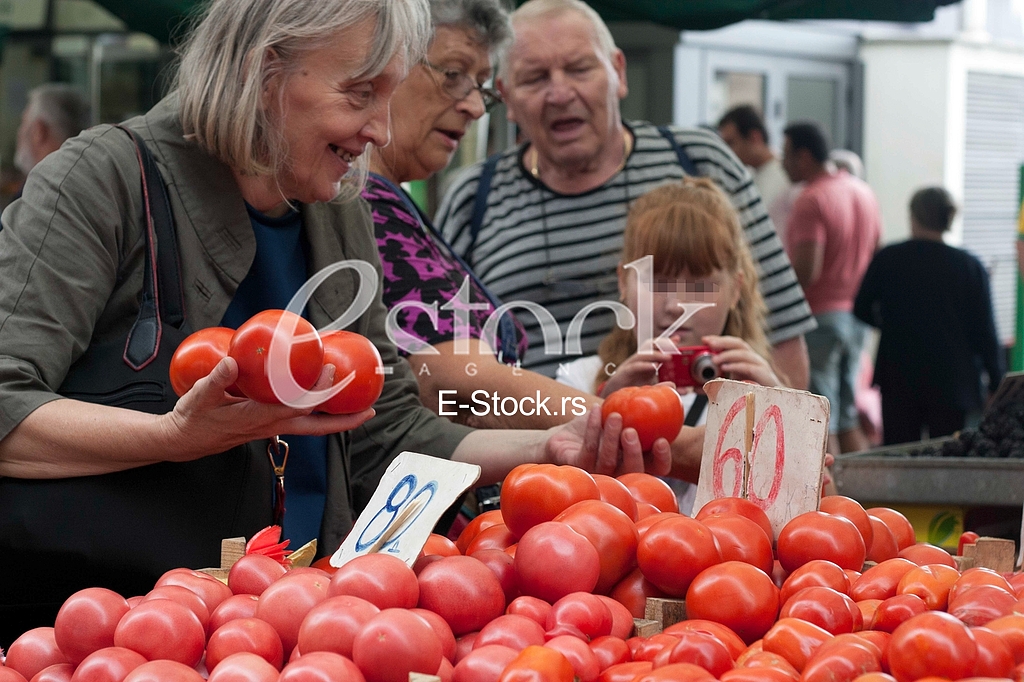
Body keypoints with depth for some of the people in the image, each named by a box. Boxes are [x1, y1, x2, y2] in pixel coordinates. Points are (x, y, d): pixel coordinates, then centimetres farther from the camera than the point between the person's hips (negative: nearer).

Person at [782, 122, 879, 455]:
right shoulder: (863, 191, 11)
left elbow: (806, 270, -24)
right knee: (848, 420, 14)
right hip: (855, 314, 8)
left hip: (819, 317, -8)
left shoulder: (811, 200, -16)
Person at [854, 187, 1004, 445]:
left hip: (899, 379, 1)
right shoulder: (970, 266, -7)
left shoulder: (887, 259, -4)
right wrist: (996, 383, 4)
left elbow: (862, 309, 5)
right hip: (952, 382, -1)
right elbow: (985, 330, -5)